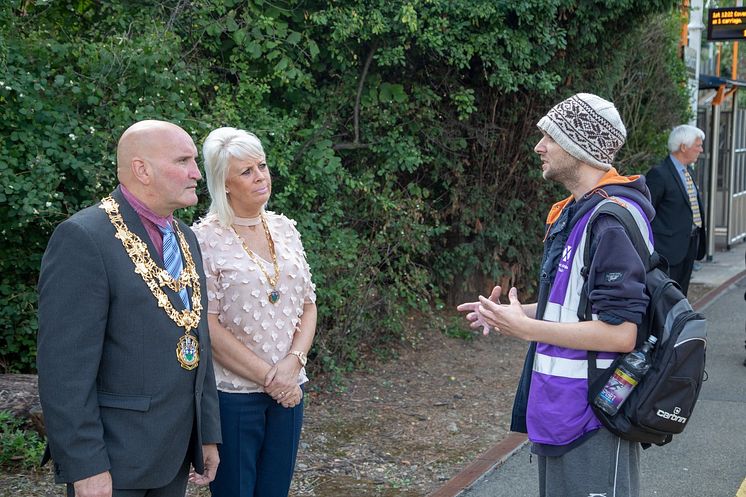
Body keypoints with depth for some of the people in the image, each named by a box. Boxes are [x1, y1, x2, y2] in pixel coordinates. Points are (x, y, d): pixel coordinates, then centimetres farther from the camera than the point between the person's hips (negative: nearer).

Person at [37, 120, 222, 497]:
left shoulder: (185, 238, 11)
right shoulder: (83, 238, -14)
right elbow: (64, 366, -18)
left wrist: (208, 433, 13)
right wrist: (86, 467, -19)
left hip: (175, 452, 7)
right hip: (111, 458, -7)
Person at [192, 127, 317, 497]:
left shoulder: (284, 228, 7)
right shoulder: (206, 238, -9)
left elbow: (308, 305, 8)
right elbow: (208, 325, -13)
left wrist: (293, 361, -9)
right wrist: (267, 376, -13)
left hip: (288, 389, 5)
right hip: (233, 392, -5)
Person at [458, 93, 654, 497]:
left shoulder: (614, 219, -21)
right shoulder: (572, 212, 12)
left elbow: (620, 333, -26)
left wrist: (526, 328, -20)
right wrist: (514, 313, 7)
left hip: (593, 416, -10)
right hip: (561, 405, 10)